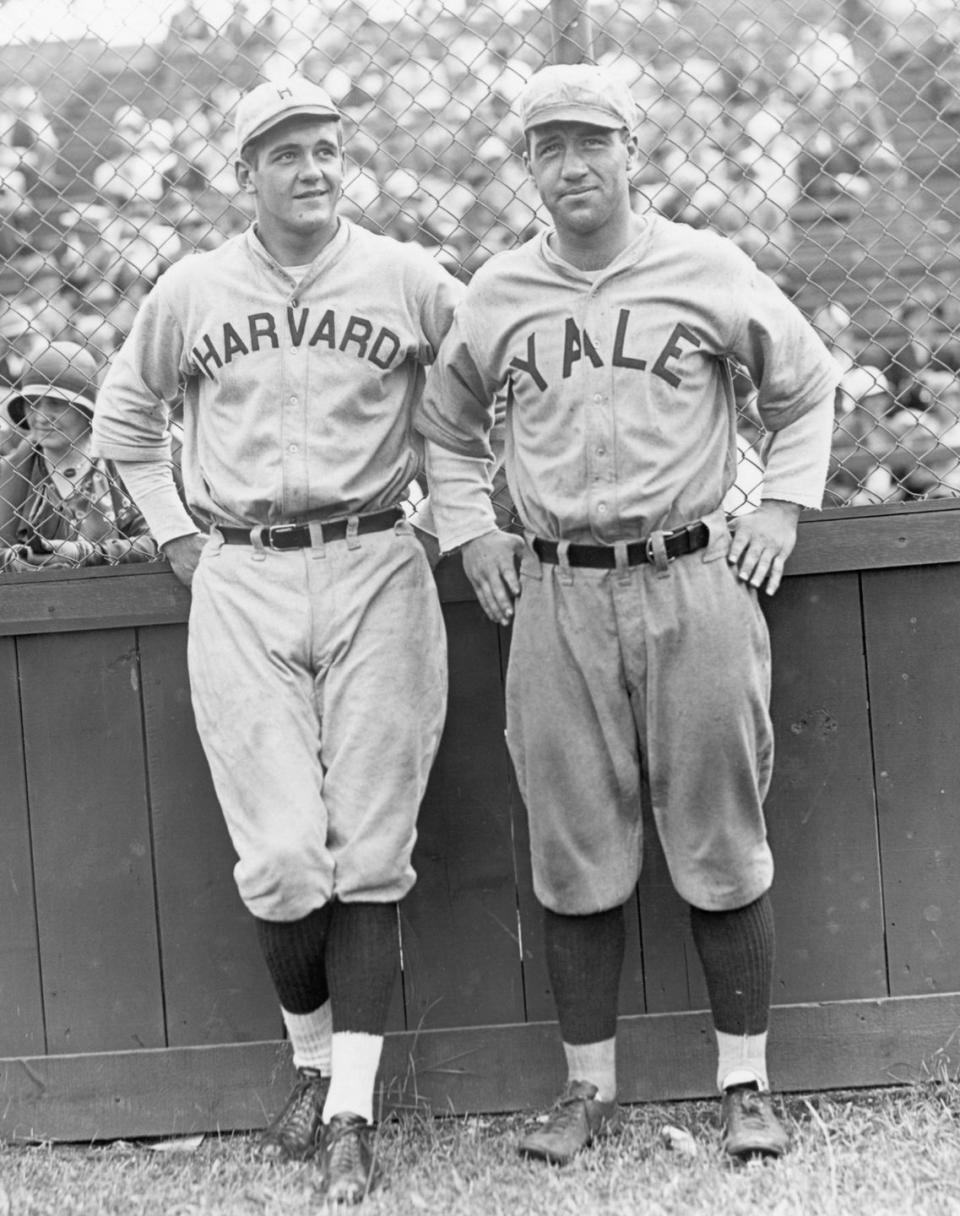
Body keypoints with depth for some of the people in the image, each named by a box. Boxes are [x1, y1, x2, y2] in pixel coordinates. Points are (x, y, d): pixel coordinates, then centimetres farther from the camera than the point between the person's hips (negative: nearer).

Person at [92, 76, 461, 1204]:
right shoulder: (191, 290, 6)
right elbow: (125, 417, 21)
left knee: (368, 854, -2)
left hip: (375, 572, 0)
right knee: (283, 856, -6)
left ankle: (351, 1112, 4)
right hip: (241, 583, 1)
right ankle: (312, 1060, 18)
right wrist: (174, 532, 12)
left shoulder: (407, 280, 1)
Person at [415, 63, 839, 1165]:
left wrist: (781, 505, 5)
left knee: (721, 845, 2)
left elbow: (806, 389, 15)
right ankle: (587, 1088, 16)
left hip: (695, 583, -2)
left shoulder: (708, 270, 3)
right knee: (573, 854, 4)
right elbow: (445, 426, 23)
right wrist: (466, 533, 11)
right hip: (557, 598, 2)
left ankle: (746, 1085, 12)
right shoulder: (496, 294, 8)